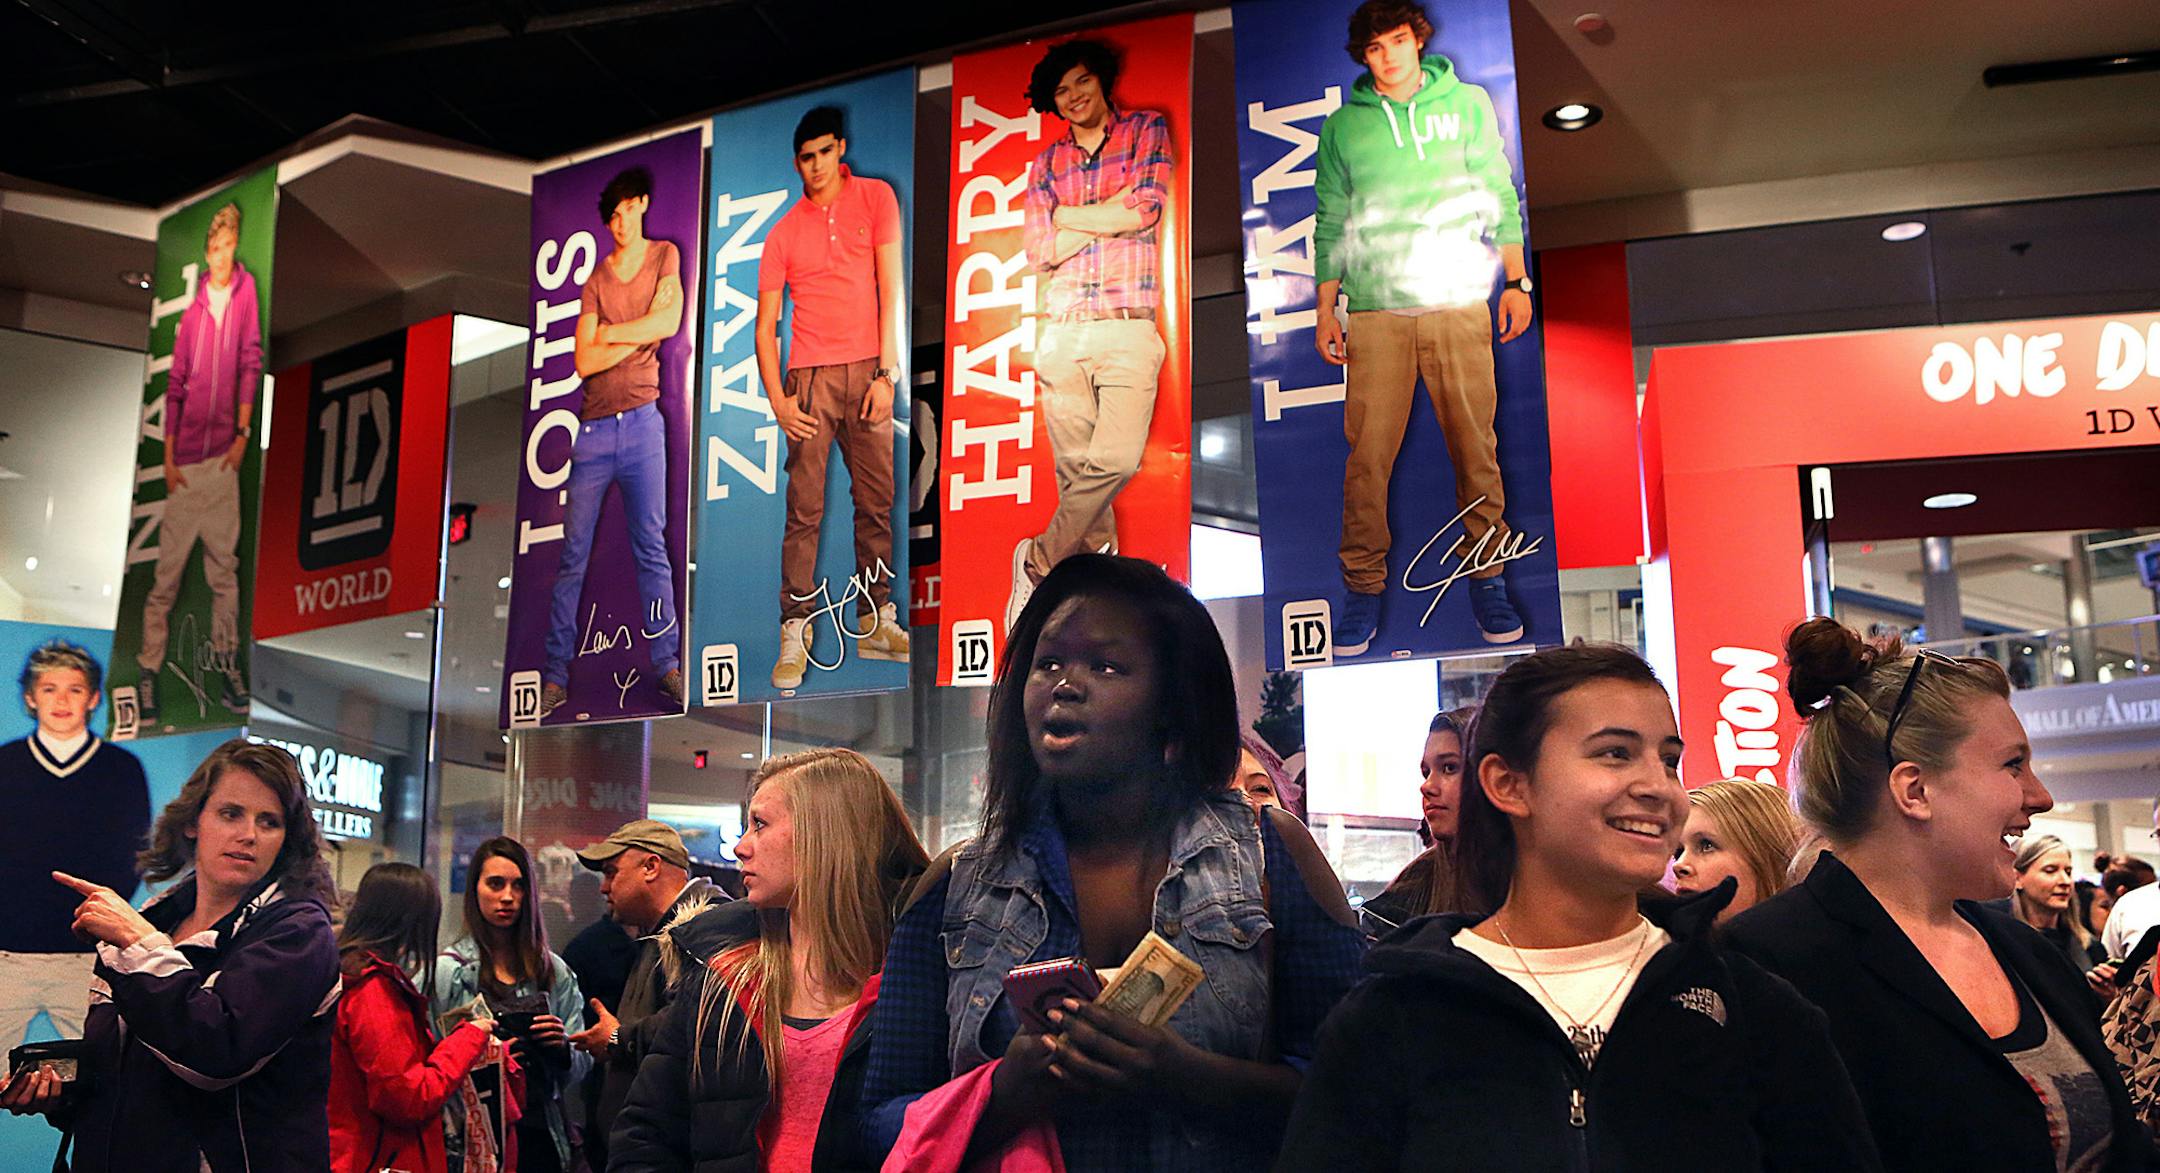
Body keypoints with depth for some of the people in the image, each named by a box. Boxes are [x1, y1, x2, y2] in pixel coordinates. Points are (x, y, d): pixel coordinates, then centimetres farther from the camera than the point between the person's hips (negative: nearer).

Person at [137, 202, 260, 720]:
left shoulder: (246, 289, 2)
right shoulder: (191, 304, 1)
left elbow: (250, 361, 2)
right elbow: (175, 383, 3)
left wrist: (243, 433, -4)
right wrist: (168, 457, 0)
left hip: (223, 454, 0)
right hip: (184, 458, 0)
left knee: (225, 566, 7)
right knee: (166, 570, 1)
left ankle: (228, 663, 16)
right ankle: (148, 672, 7)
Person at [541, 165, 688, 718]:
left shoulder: (665, 255, 9)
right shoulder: (596, 278, 10)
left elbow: (671, 322, -8)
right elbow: (584, 361, -2)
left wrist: (610, 332, -2)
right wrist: (643, 330, -6)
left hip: (642, 423, -1)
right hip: (593, 428, 1)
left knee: (652, 547, 1)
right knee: (573, 556, 0)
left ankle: (667, 663, 5)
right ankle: (555, 676, 3)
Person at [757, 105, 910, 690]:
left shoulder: (876, 197, 9)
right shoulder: (783, 231, 10)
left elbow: (891, 289, 3)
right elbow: (766, 323, 9)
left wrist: (887, 372, -5)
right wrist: (776, 399, -4)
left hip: (870, 371, 0)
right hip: (810, 376, 0)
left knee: (877, 500, 3)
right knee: (805, 508, -6)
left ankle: (875, 623, 11)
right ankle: (795, 633, -4)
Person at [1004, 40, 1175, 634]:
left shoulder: (1148, 131, 10)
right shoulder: (1047, 162, 16)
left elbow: (1143, 212, -7)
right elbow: (1041, 250, 3)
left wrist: (1066, 215, 3)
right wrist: (1112, 210, 0)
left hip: (1129, 330, -2)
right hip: (1061, 332, 3)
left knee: (1116, 458, -18)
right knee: (1076, 469, -2)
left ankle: (1040, 560, -1)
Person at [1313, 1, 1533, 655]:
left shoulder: (1468, 104, 13)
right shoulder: (1343, 127, 12)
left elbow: (1499, 198, 13)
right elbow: (1330, 225, 13)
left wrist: (1516, 282, 7)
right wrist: (1326, 312, 8)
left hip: (1459, 303, 0)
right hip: (1375, 311, 0)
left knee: (1476, 449, 0)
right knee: (1368, 454, -5)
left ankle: (1486, 576, 10)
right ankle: (1363, 585, 4)